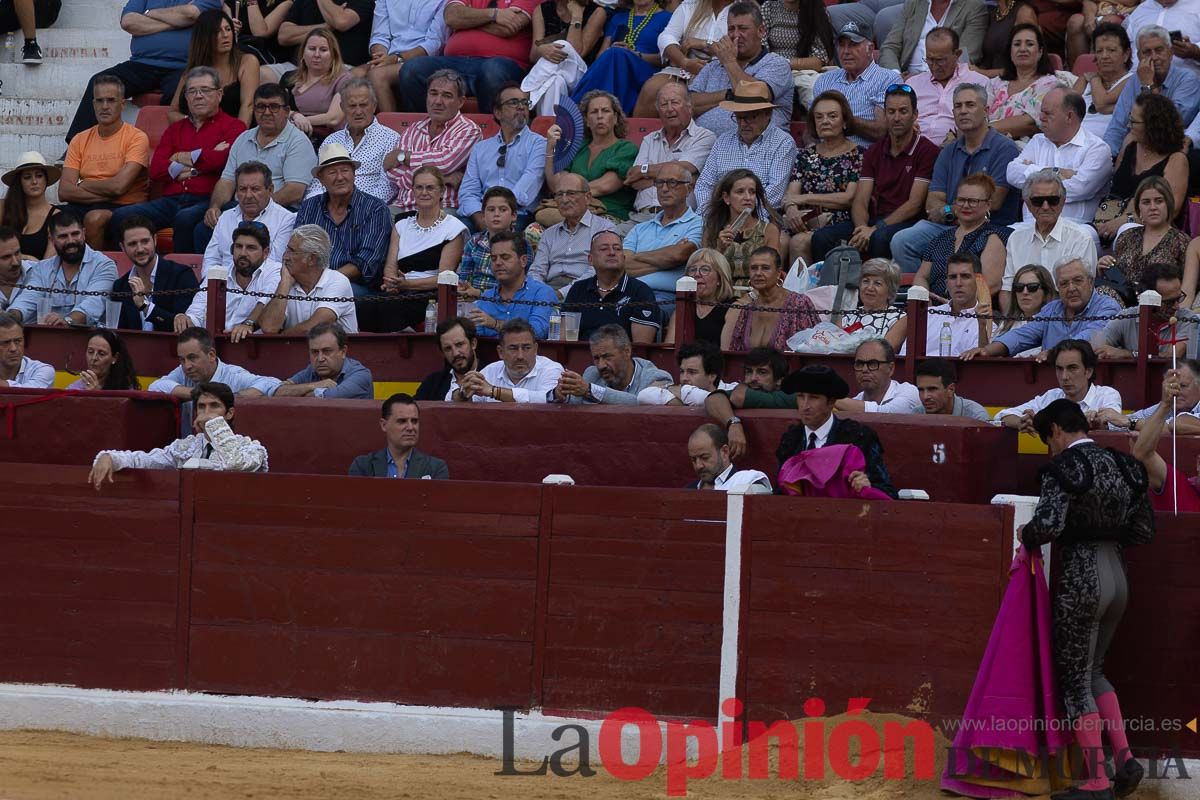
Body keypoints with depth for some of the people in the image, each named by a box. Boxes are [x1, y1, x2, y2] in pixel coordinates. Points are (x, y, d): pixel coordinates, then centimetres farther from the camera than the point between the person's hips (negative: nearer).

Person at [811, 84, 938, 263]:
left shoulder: (927, 150, -1)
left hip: (909, 222, -5)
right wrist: (863, 228, -16)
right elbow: (860, 200, 8)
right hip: (874, 220, 5)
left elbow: (914, 204, -9)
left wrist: (876, 229, -18)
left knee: (880, 238, -40)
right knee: (822, 238, -21)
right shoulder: (875, 151, 17)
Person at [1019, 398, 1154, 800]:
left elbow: (1047, 525, -24)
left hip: (1079, 581, -7)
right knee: (1092, 670, 21)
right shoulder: (1122, 466, 9)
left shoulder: (1066, 467, -13)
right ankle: (1124, 756, 9)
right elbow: (1144, 530, 13)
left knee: (1074, 680, 2)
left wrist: (1027, 536, -4)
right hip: (1117, 577, 7)